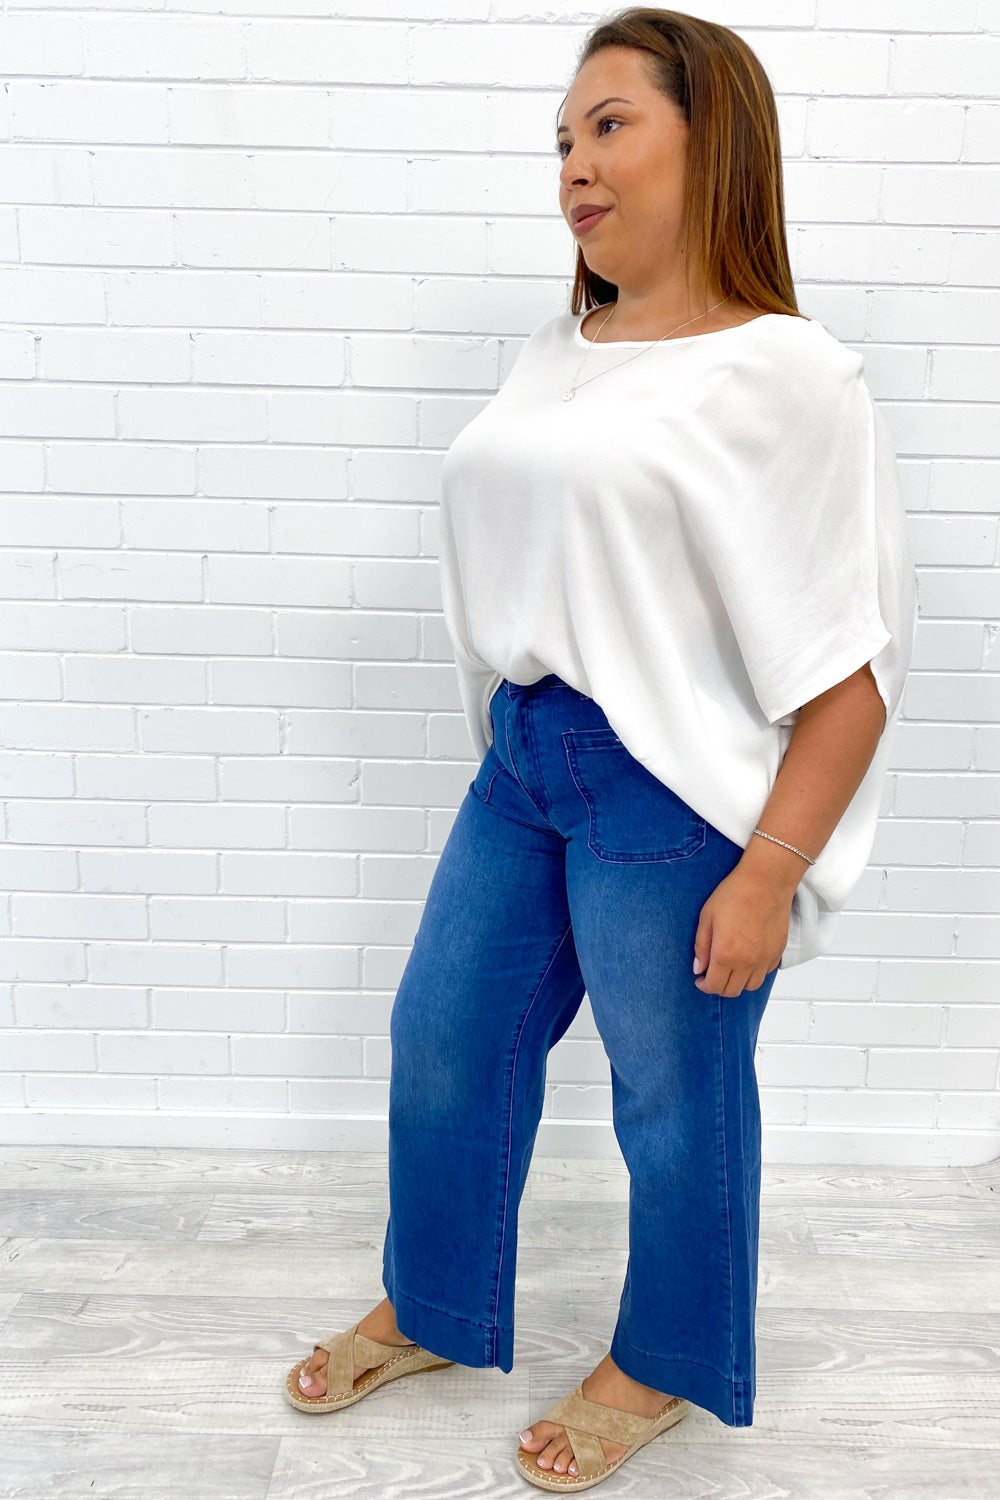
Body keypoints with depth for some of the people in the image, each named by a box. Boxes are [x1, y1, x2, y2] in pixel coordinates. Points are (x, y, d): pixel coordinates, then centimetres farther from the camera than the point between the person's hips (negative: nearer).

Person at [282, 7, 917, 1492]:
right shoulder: (551, 356, 10)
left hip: (675, 794, -7)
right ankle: (433, 1312, 44)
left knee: (675, 1097, 10)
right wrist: (510, 742, 16)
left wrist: (768, 875, -17)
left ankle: (670, 1366, 39)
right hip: (523, 767, 8)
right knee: (443, 1037, 17)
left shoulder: (786, 374, -12)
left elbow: (850, 665, -15)